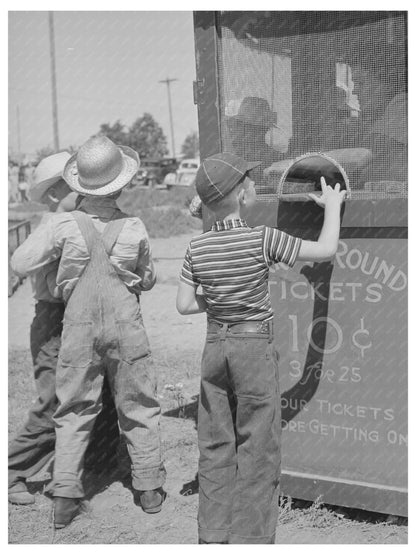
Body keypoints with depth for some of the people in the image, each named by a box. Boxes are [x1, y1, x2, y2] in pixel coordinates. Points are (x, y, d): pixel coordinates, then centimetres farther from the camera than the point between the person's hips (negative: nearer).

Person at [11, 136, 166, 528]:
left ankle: (65, 496, 11)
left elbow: (21, 265, -4)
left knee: (74, 410, 12)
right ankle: (149, 488, 22)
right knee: (138, 408, 14)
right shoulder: (134, 228, -7)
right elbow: (147, 281, 7)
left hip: (79, 325, 0)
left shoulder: (63, 225, -11)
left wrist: (44, 229, 9)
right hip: (126, 324, 0)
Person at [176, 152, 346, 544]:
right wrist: (332, 205, 6)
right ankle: (250, 536, 14)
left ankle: (213, 534, 21)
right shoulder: (262, 239, -14)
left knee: (215, 445, 13)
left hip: (214, 346, 4)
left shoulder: (197, 247, -1)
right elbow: (326, 250, -8)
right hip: (255, 348, -4)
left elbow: (184, 305, 0)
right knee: (257, 446, 7)